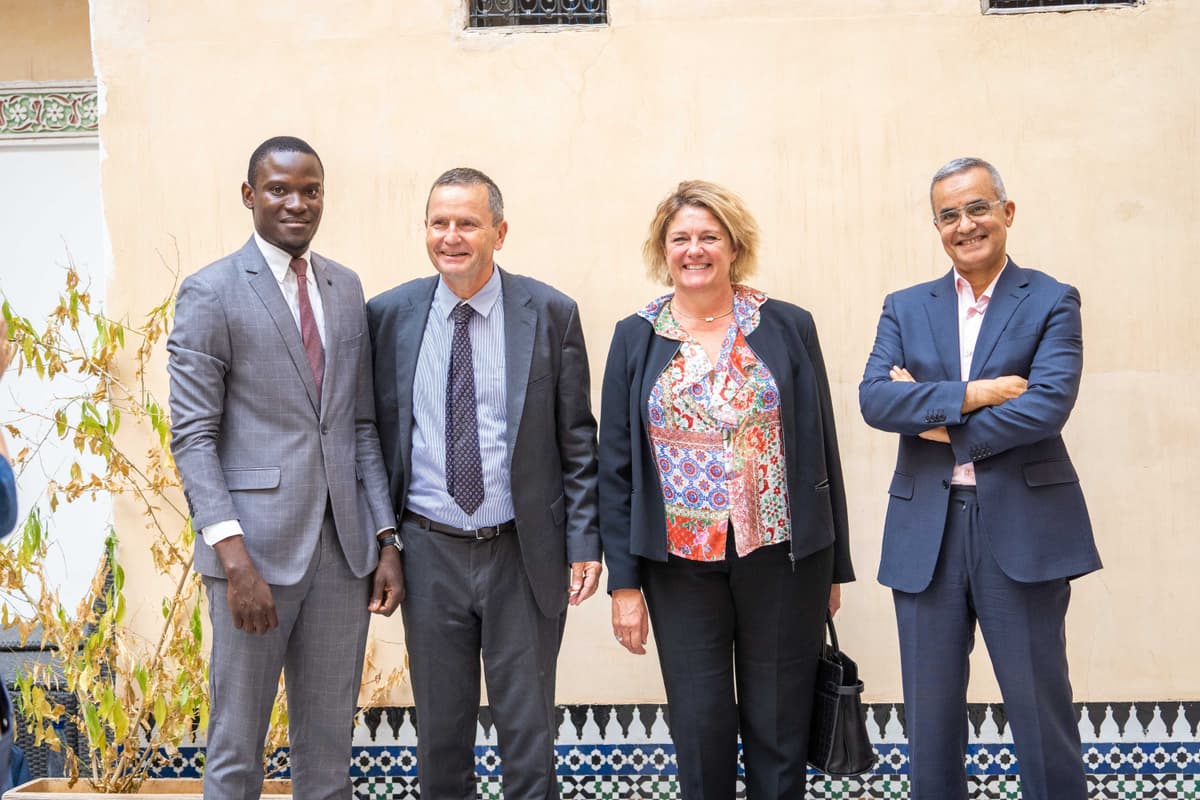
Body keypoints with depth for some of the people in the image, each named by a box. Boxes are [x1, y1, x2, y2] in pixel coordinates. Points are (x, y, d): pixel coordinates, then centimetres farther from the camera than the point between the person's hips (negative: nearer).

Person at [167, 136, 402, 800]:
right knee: (236, 744, 6)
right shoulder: (210, 293, -4)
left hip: (344, 546, 5)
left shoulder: (346, 289, 12)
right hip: (256, 545, -4)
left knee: (330, 739, 12)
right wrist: (233, 554, -18)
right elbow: (193, 437, -8)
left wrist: (386, 537, 7)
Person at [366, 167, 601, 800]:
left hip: (525, 554, -1)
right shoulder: (388, 315, 1)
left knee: (528, 729, 9)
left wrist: (584, 542, -4)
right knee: (440, 727, 14)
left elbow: (576, 439, 0)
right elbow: (375, 433, 6)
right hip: (429, 551, 2)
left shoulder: (551, 313, -3)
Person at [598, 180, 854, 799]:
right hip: (682, 562, 1)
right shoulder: (635, 338, 4)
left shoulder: (788, 328, 1)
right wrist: (624, 581, -2)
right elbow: (616, 468, 3)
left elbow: (820, 451, 4)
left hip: (782, 556, 0)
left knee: (779, 726, 9)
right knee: (700, 730, 9)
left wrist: (834, 567, 4)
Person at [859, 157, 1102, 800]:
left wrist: (942, 423, -9)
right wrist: (973, 394, -15)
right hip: (927, 530, 3)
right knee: (930, 713, 11)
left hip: (1023, 528, -3)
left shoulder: (1051, 302, 2)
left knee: (1041, 708, 6)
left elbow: (1049, 404, -13)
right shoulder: (905, 308, 10)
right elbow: (873, 398, -6)